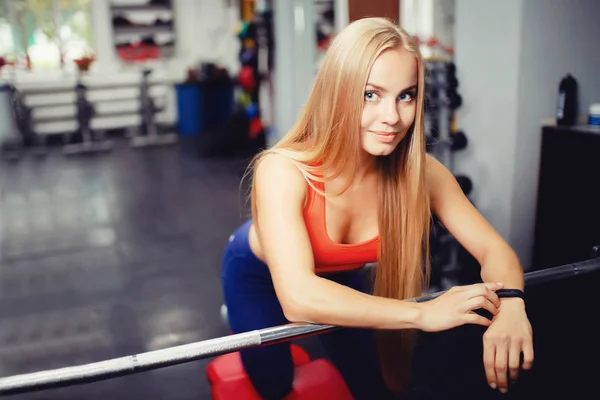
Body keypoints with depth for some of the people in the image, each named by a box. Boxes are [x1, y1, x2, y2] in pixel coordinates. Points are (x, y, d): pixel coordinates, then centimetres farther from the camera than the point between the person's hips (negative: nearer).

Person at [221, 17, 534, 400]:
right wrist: (423, 313, -54)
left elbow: (494, 248, -25)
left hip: (339, 277, 4)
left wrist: (510, 304, -47)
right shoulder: (283, 170, -42)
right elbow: (298, 296, -51)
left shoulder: (419, 172, -30)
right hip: (259, 275, -3)